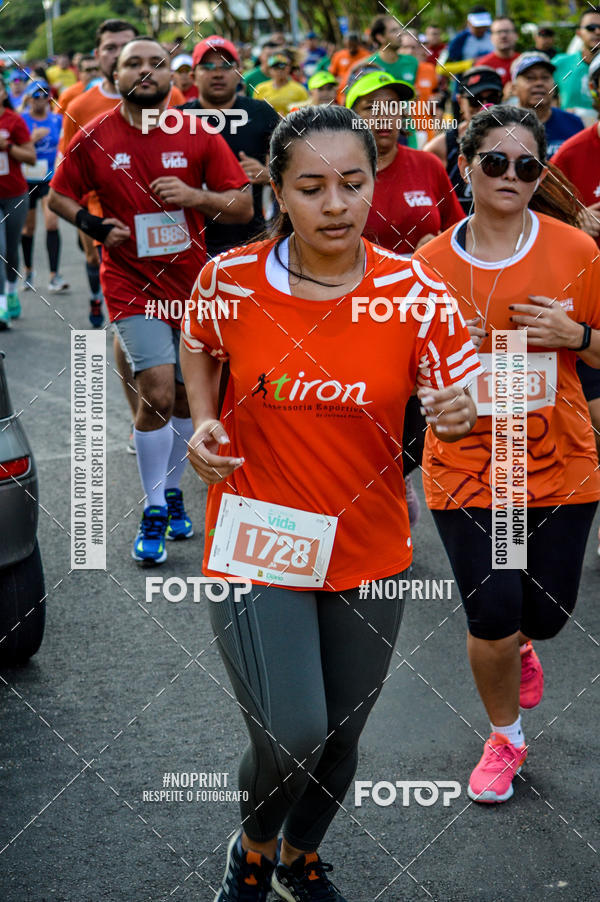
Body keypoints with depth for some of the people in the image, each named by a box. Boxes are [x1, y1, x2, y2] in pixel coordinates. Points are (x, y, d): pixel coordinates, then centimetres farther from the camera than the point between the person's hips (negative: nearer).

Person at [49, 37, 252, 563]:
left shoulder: (198, 136, -2)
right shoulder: (94, 138, -3)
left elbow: (243, 207, -2)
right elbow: (60, 196, 10)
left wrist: (194, 195, -19)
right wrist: (95, 225, -9)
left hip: (192, 281, 3)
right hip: (133, 283, -2)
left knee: (187, 396, 12)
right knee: (158, 393, -16)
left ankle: (172, 493, 33)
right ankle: (154, 512, -1)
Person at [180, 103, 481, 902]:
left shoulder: (415, 292, -13)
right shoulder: (231, 278, -12)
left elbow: (465, 402, -7)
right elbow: (198, 342, 11)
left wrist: (461, 414, -30)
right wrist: (202, 422, -5)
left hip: (369, 553, 2)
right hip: (258, 544, -2)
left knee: (340, 739, 16)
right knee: (289, 740, -13)